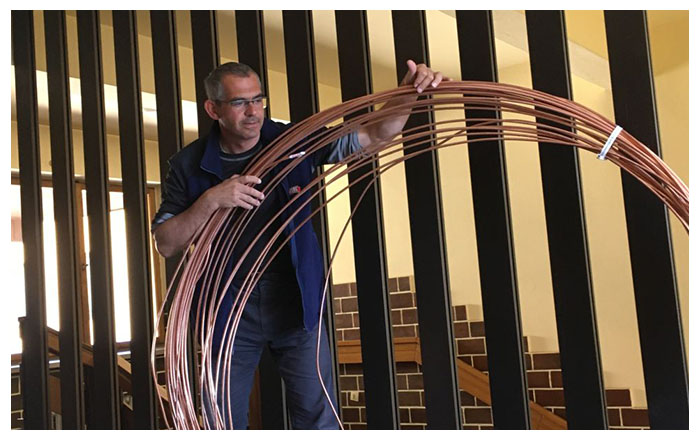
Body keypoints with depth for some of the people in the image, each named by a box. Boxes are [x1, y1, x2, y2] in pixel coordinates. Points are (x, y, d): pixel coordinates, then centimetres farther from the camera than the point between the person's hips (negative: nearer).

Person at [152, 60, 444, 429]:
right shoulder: (188, 166, -3)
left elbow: (374, 134, -7)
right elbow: (165, 244, -6)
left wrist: (408, 93, -26)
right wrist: (210, 200, -22)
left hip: (296, 303, 0)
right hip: (229, 311, 0)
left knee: (318, 418, 2)